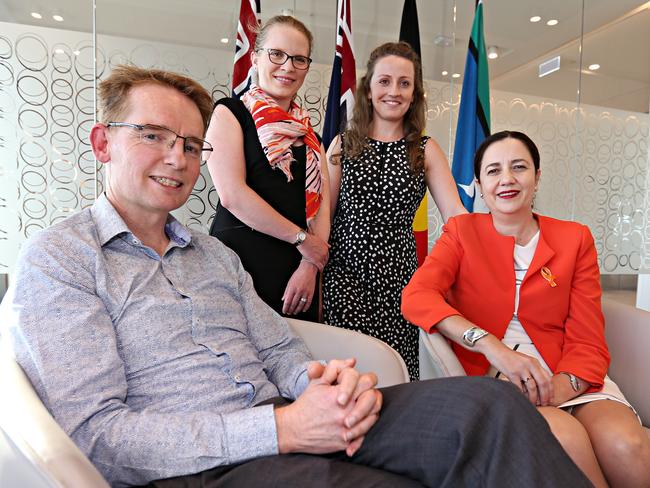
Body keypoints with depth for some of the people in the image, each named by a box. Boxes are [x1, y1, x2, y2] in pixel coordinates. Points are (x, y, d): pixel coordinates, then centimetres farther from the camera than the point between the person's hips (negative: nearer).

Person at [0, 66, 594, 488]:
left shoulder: (215, 254, 17)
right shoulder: (56, 257, -2)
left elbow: (279, 351, 14)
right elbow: (97, 435, -12)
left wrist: (326, 379, -11)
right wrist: (281, 429, -20)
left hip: (291, 428, 6)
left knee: (487, 403, -16)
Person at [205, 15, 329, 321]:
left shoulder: (309, 134, 16)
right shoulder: (229, 113, 1)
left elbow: (322, 203, 6)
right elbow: (232, 195, -12)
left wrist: (310, 267, -8)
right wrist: (301, 238, -8)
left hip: (300, 272, 5)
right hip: (241, 263, -5)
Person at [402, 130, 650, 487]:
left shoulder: (575, 238, 9)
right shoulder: (461, 231, 5)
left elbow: (588, 341, 2)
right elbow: (416, 297, -13)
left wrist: (557, 389, -19)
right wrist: (493, 348, -25)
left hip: (568, 378, 3)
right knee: (565, 437, -31)